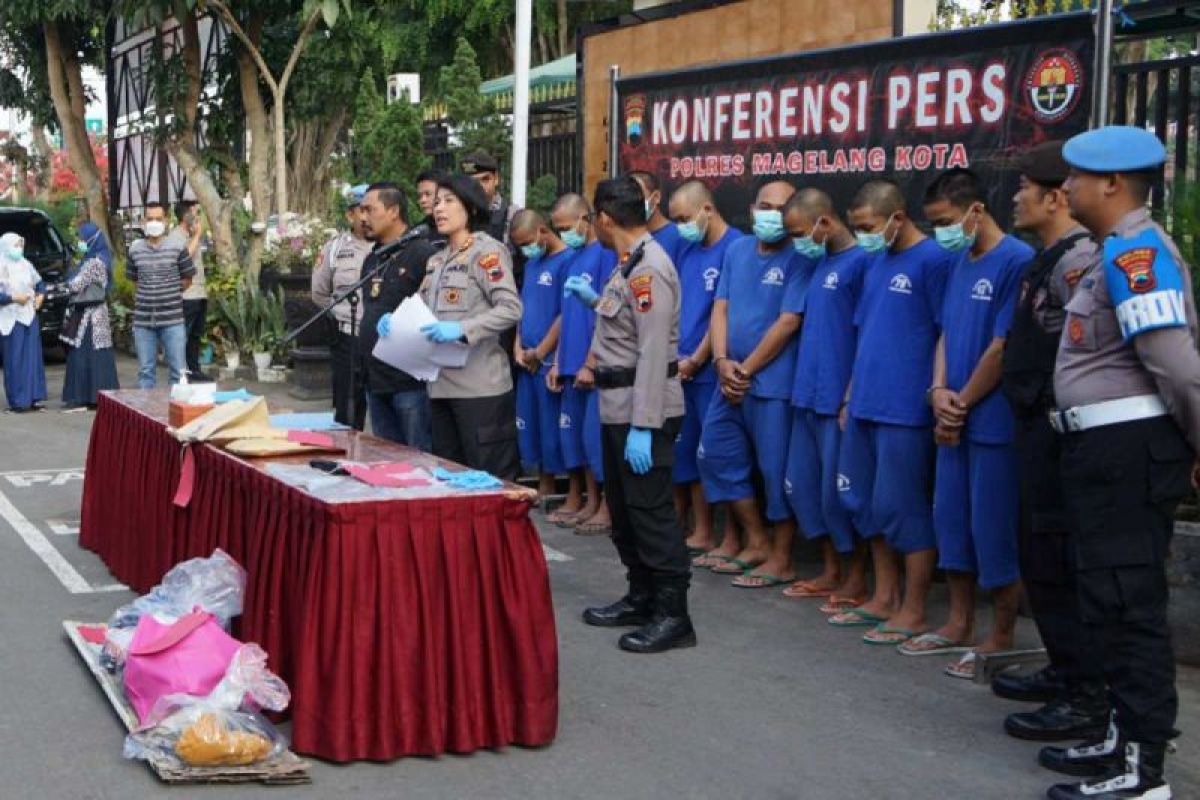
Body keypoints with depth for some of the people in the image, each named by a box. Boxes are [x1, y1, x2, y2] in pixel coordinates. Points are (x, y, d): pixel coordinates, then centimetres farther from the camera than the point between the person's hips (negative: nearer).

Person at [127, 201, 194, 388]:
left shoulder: (178, 246, -2)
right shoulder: (135, 249, 5)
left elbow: (187, 280, 7)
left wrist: (169, 293, 10)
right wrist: (148, 293, 11)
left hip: (172, 318, -2)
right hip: (142, 319, 2)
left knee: (178, 371, 2)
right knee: (145, 371, 10)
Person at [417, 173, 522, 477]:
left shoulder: (486, 251, -5)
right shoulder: (436, 260, 18)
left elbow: (511, 309, -16)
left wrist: (462, 330, -25)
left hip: (480, 386, -8)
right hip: (441, 384, 8)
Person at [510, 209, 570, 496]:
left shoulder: (568, 260, -12)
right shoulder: (531, 264, 15)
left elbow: (566, 315, -15)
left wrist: (539, 353, -11)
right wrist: (518, 348, 5)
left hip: (552, 362, -8)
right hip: (528, 363, 8)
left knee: (554, 428, -2)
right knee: (533, 427, 14)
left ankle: (548, 490, 6)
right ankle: (543, 488, 24)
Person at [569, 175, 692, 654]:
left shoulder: (649, 267, -19)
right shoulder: (630, 263, 12)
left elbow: (654, 352, -24)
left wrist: (643, 427, -26)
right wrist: (595, 300, 30)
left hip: (643, 408, -11)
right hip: (618, 406, 11)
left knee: (650, 510, -6)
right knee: (623, 507, 17)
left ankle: (672, 615, 2)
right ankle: (641, 598, 29)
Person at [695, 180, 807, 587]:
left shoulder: (799, 259, -10)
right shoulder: (736, 251, 10)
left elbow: (788, 322, -15)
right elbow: (721, 308, 8)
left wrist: (745, 370, -12)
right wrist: (722, 362, -7)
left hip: (774, 383, -7)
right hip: (732, 380, 8)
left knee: (776, 467, -1)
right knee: (716, 454, 13)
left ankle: (780, 558, 12)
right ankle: (756, 541, 26)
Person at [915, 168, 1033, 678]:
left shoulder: (1016, 261, -15)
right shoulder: (959, 263, 11)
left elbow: (1003, 347, -17)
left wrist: (961, 404, -10)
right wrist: (939, 391, -4)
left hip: (993, 420, -8)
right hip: (954, 420, 8)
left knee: (995, 529, 0)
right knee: (952, 521, 14)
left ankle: (1001, 639, 11)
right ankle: (959, 625, 27)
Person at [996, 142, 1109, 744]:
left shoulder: (1076, 259, -16)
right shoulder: (1048, 258, 15)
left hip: (1060, 428, -10)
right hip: (1039, 424, 10)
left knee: (1056, 559, -7)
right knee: (1040, 553, 17)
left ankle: (1088, 698, 0)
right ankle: (1065, 671, 29)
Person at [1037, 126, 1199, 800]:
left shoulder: (1135, 251, -16)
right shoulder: (1119, 251, 16)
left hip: (1128, 447, -11)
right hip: (1109, 444, 11)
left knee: (1127, 602, -5)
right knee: (1115, 599, 17)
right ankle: (1129, 737, 29)